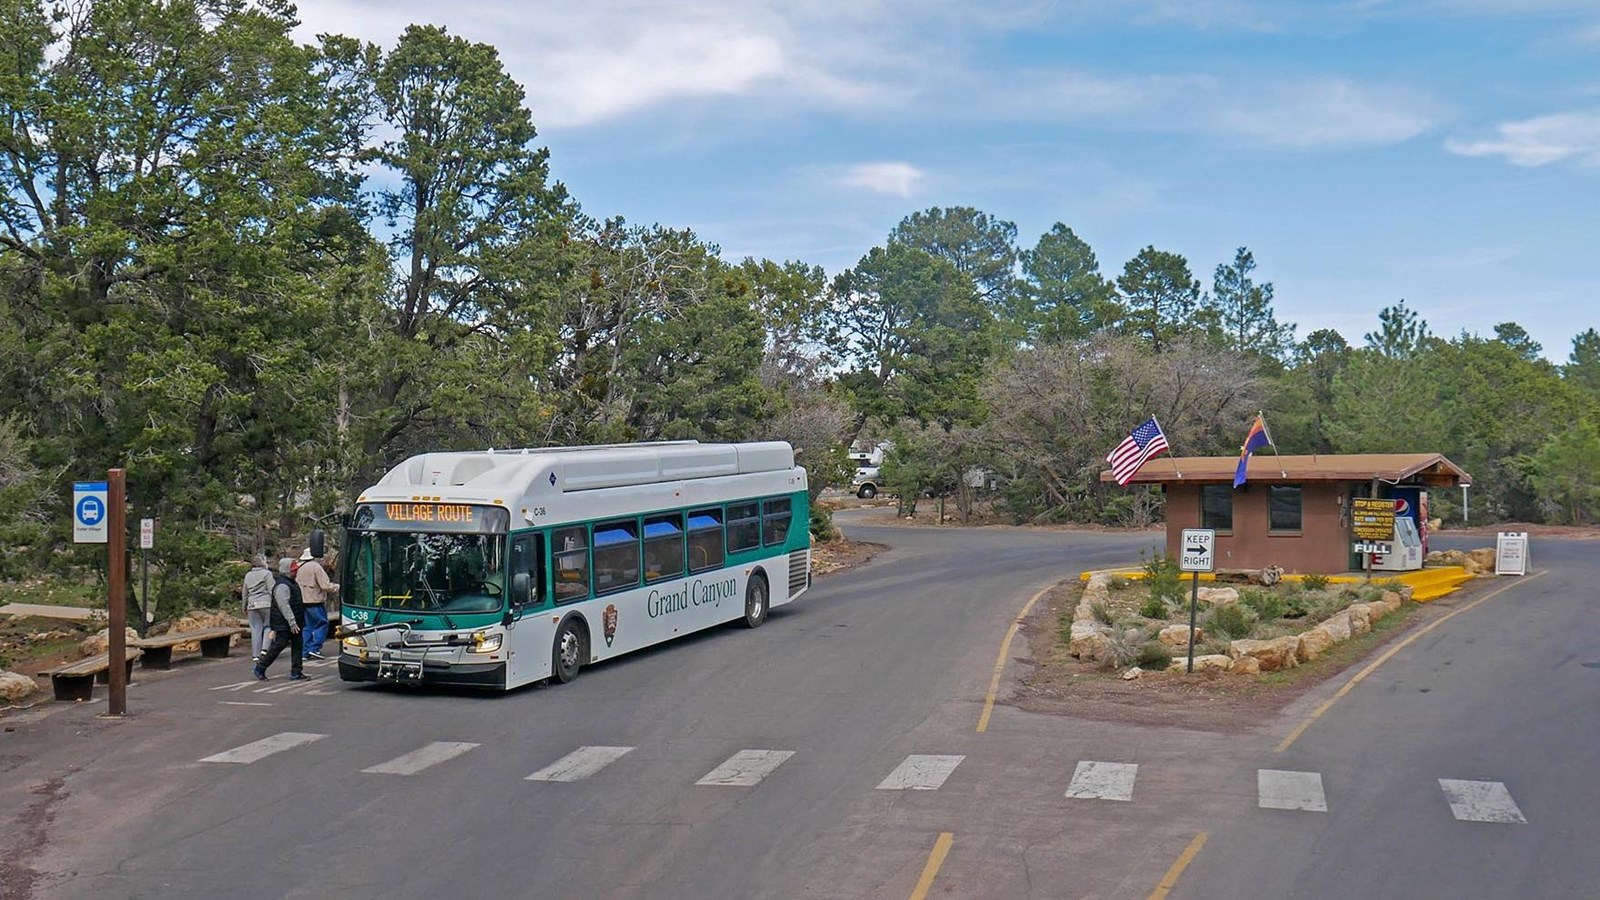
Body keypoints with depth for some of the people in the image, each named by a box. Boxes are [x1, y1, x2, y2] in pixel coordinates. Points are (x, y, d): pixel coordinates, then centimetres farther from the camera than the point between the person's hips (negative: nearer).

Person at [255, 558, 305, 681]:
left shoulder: (290, 582, 15)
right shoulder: (282, 585, -18)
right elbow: (284, 606, -24)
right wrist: (292, 622, -27)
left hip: (294, 622, 10)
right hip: (284, 623, -10)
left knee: (297, 646, 7)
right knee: (277, 646, -5)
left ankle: (296, 672, 9)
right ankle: (260, 668, 9)